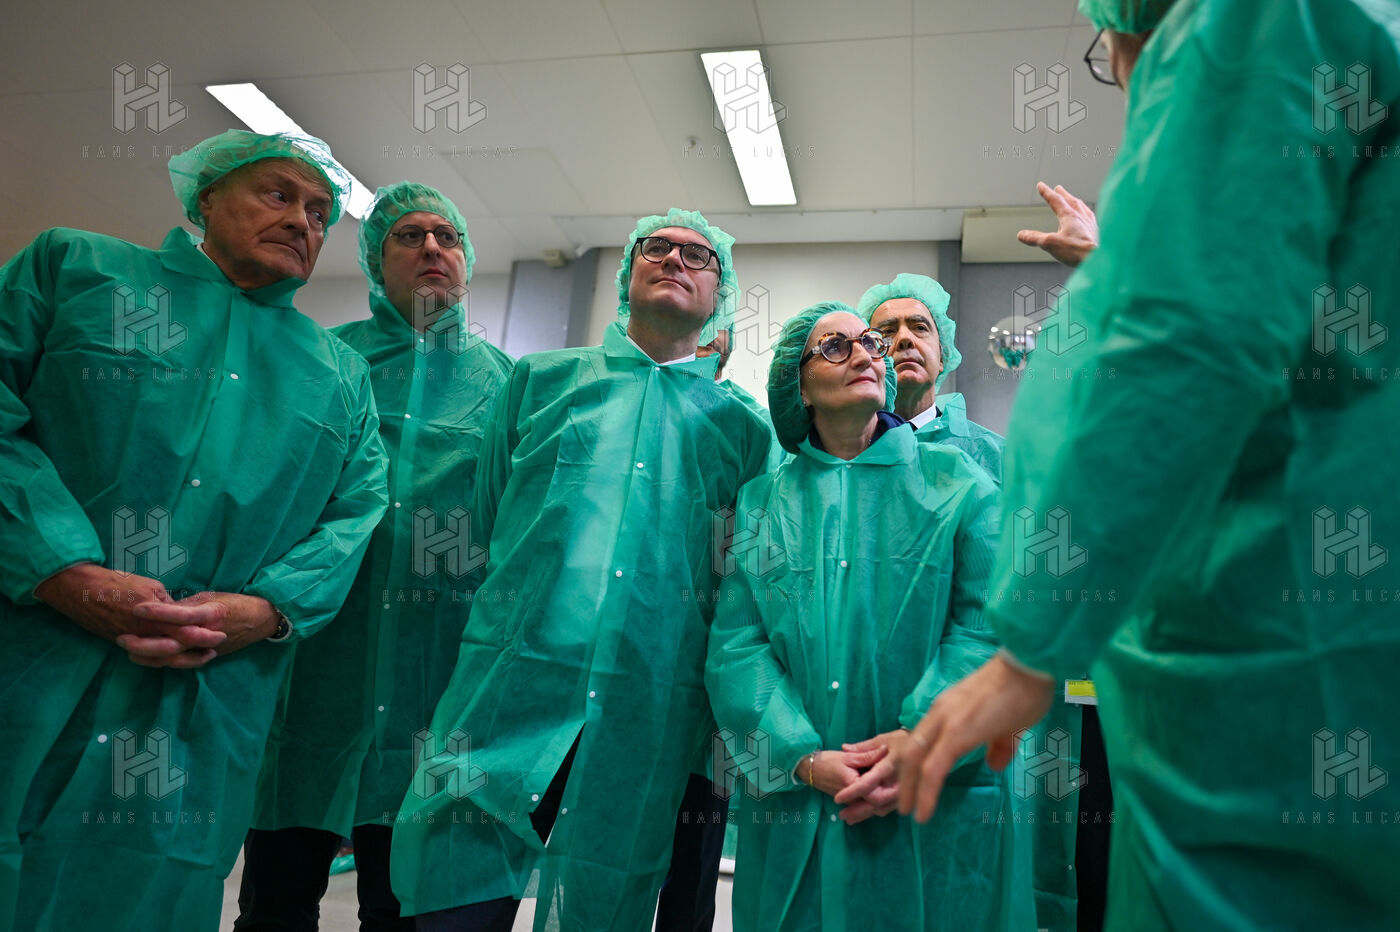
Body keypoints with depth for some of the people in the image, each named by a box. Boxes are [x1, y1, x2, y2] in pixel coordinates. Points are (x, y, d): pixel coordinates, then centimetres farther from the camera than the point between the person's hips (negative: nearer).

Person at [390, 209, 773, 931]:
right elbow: (479, 527, 14)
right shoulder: (540, 381, 12)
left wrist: (727, 728, 6)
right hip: (505, 702, 0)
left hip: (647, 728, 1)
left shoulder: (740, 429, 11)